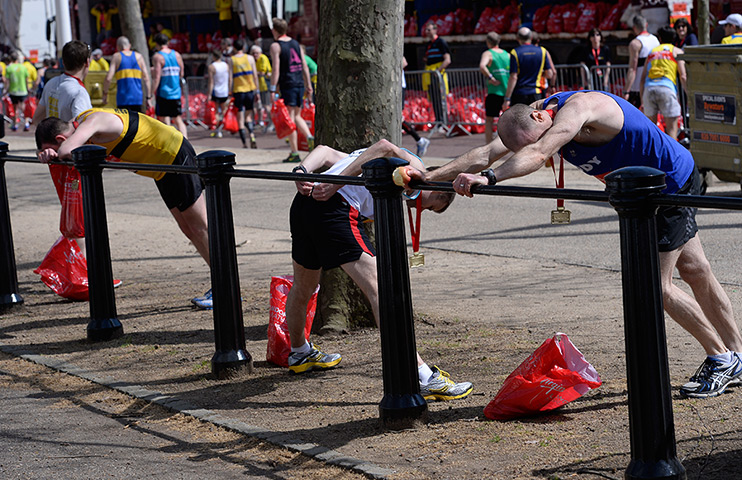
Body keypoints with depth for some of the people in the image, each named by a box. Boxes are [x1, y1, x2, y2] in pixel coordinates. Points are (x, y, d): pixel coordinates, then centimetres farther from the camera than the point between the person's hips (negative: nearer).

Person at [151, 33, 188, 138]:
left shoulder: (157, 56, -9)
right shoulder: (177, 55, 7)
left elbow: (157, 78, -15)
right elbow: (181, 75, 12)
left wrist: (151, 93, -12)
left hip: (163, 93, -5)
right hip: (176, 93, 5)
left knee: (165, 121, -1)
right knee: (178, 120, 11)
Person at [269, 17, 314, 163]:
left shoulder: (275, 46, -6)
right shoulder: (296, 43, 13)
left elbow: (276, 70, -13)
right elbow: (305, 66, 13)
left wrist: (272, 90, -12)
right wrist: (308, 86, 16)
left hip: (287, 85, -6)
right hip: (300, 84, 6)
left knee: (290, 118, -3)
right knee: (297, 116, 18)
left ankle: (294, 153, -3)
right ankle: (309, 137, -7)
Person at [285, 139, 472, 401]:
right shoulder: (417, 168, 8)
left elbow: (324, 151, 24)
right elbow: (385, 148, -14)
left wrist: (301, 172, 6)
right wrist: (336, 185, -17)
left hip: (304, 202, 9)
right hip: (335, 209, -9)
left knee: (303, 287, 30)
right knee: (379, 291, -12)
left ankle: (299, 353, 54)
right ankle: (423, 378, -18)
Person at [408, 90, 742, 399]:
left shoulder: (578, 107, -32)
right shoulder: (536, 113, -7)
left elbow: (538, 153, -47)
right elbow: (486, 154, -9)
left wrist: (487, 179, -57)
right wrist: (429, 177, -16)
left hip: (674, 181, -9)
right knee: (696, 271, 17)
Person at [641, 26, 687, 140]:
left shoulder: (652, 51, 25)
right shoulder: (677, 51, 15)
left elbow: (643, 78, 18)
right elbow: (683, 76, 3)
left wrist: (642, 97, 21)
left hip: (649, 88, 3)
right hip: (666, 88, -3)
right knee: (672, 128, -3)